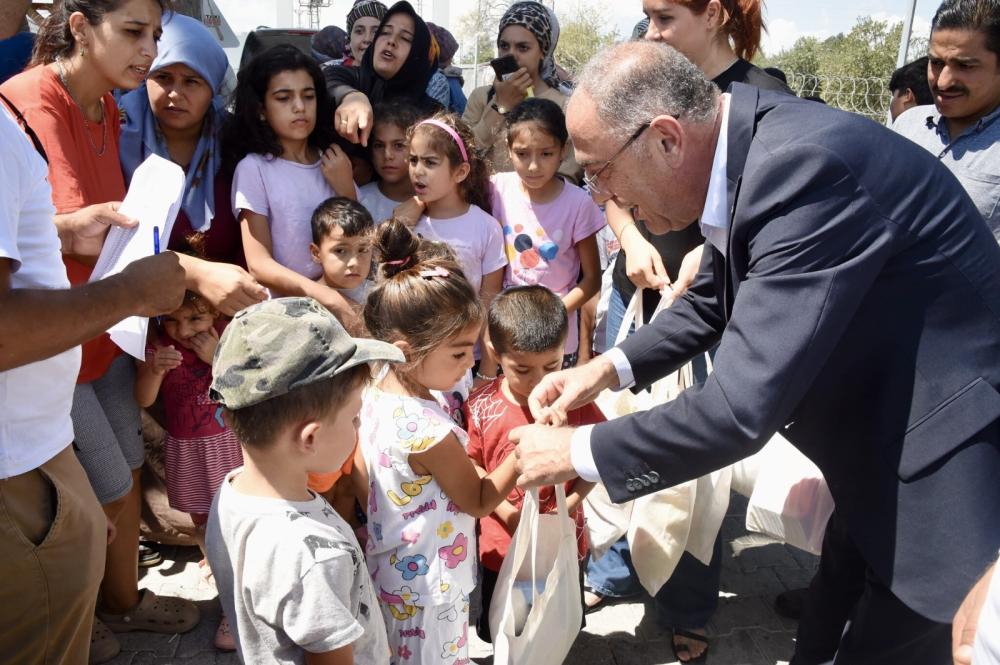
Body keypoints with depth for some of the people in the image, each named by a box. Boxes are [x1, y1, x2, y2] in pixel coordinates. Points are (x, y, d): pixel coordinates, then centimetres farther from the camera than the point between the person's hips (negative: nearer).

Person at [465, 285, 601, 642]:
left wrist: (573, 500, -21)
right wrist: (508, 513, -18)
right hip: (504, 545, 0)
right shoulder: (482, 408, -15)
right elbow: (472, 468, -7)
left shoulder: (575, 400, -15)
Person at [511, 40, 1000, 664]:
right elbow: (717, 301, 12)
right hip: (877, 451, 8)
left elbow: (742, 408, -32)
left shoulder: (807, 167, -31)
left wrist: (579, 452, -19)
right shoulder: (740, 147, -4)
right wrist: (609, 367, 0)